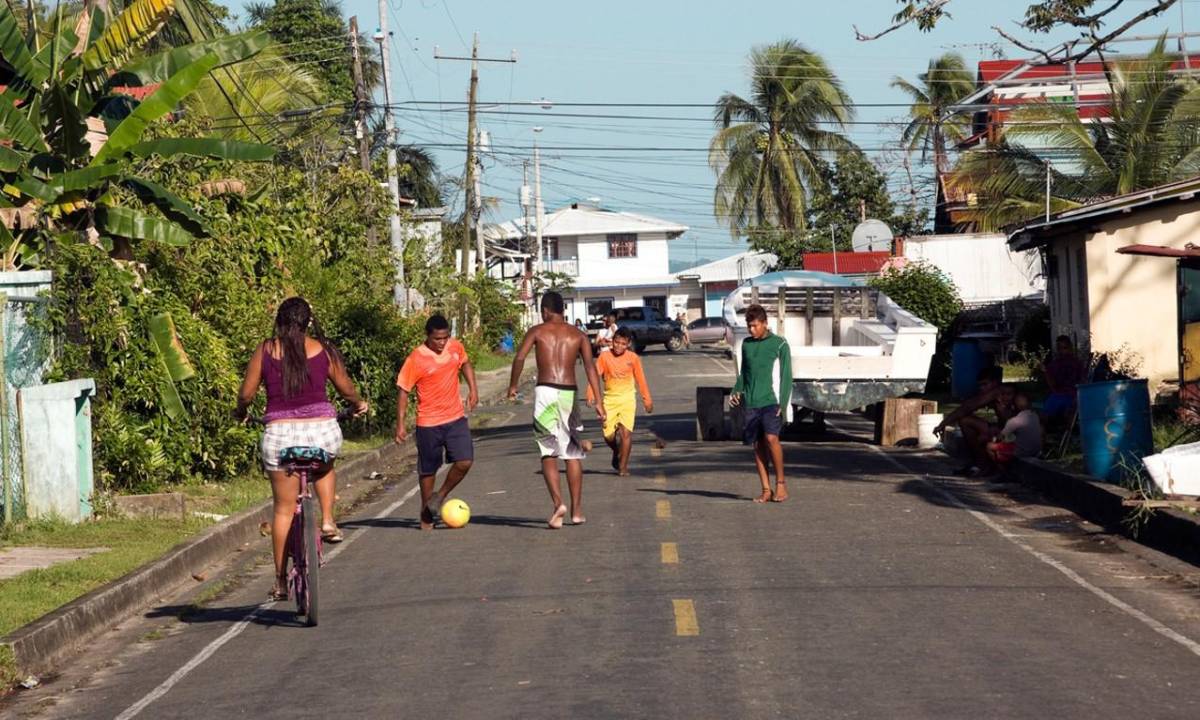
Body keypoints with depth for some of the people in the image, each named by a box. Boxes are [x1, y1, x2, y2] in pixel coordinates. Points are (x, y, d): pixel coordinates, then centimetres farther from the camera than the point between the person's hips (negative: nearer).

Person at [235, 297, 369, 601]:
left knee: (284, 509, 10)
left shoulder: (265, 351, 1)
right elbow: (347, 389, 14)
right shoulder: (323, 350, 3)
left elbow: (246, 394, 4)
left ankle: (280, 581, 14)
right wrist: (359, 405, 35)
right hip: (322, 430, 1)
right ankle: (328, 521, 18)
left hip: (280, 433, 0)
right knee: (324, 466, 37)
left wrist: (240, 412, 26)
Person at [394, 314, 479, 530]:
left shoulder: (456, 347, -1)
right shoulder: (415, 359, -16)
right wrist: (401, 424, -13)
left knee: (464, 461, -9)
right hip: (429, 423, -4)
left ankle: (440, 496, 15)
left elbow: (465, 363, 22)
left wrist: (472, 388, 11)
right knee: (428, 469, 6)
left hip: (456, 418, 4)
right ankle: (426, 513, 24)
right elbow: (403, 391, -10)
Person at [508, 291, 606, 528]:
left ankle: (558, 503, -17)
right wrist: (598, 401, -7)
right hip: (569, 393, 2)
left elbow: (519, 358, -8)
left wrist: (513, 386, 5)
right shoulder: (578, 335, 11)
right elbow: (590, 366, -1)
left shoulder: (537, 331, 6)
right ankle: (577, 510, 15)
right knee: (573, 454, 13)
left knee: (549, 453, 3)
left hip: (545, 392, -2)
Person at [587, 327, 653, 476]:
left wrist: (647, 399, 13)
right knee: (608, 435, 0)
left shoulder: (633, 358, -1)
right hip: (609, 398, 1)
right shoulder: (604, 356, -3)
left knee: (626, 432, -12)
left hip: (627, 398, -1)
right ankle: (617, 452, 33)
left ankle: (623, 467, -4)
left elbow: (640, 379, 8)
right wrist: (591, 395, -22)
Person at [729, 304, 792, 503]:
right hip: (751, 403, 5)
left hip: (771, 401, -5)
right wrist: (736, 391, 5)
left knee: (771, 438, -19)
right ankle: (766, 490, 4)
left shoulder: (779, 344, 0)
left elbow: (786, 376, -1)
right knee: (758, 445, 1)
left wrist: (783, 403, -9)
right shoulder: (746, 344, 14)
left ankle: (781, 482, -6)